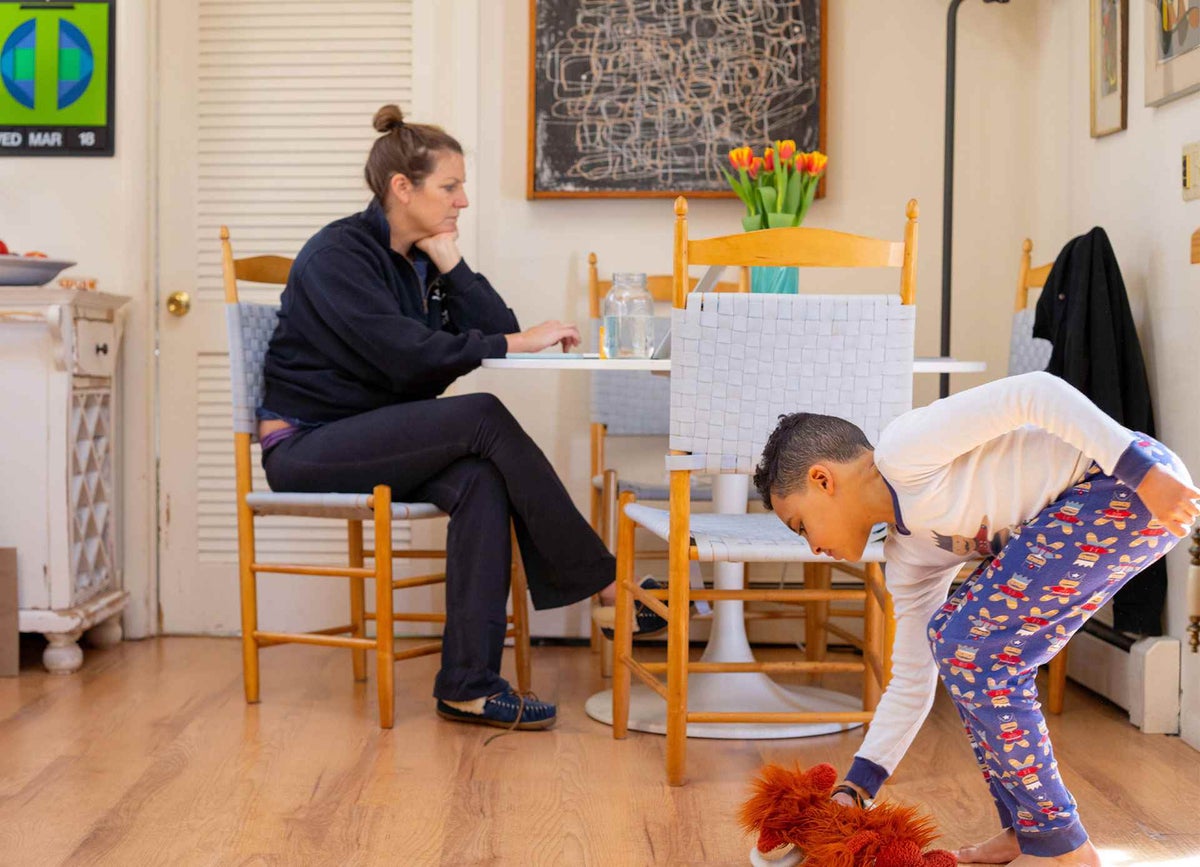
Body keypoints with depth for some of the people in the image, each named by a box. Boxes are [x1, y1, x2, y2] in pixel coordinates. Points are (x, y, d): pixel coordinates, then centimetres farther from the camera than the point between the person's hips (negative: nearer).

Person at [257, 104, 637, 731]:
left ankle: (469, 685, -29)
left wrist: (449, 263, -6)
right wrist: (514, 344, -22)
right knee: (484, 419, -27)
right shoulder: (340, 253, -12)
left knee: (481, 481, -27)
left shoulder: (425, 259, 12)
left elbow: (496, 328, 3)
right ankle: (600, 581, -19)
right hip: (307, 445, -7)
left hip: (377, 441, 7)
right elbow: (404, 353, -25)